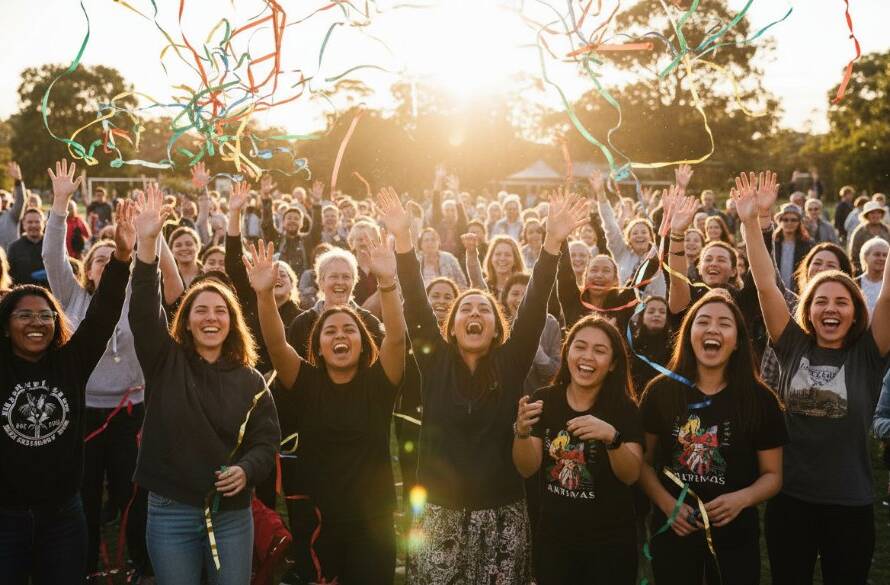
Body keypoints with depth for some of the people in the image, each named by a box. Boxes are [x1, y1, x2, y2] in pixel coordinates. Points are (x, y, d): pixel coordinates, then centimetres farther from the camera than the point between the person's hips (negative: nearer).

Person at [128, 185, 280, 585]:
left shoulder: (250, 380, 2)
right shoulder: (166, 361, -1)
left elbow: (267, 440, 1)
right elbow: (143, 312, -17)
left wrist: (247, 469, -22)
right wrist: (147, 243, -29)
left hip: (232, 514, 1)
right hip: (170, 512, -1)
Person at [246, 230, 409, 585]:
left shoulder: (378, 381, -1)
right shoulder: (306, 382, 1)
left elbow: (396, 336, -17)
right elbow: (276, 343, -14)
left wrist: (388, 282, -33)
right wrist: (264, 293, -31)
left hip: (371, 520, -1)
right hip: (316, 519, 1)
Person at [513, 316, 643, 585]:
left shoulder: (624, 408, -9)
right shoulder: (543, 400, -5)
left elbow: (631, 475, -17)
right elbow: (527, 469, -7)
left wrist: (612, 437, -35)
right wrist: (522, 431, -26)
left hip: (610, 543, -1)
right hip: (553, 537, 2)